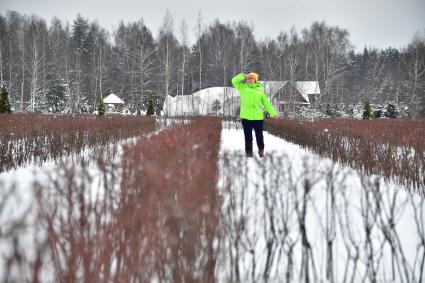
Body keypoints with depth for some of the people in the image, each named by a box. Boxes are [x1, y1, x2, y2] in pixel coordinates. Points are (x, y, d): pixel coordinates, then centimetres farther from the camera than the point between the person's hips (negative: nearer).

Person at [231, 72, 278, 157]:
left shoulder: (260, 90, 11)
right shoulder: (243, 88, 10)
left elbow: (266, 103, 14)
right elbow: (234, 81, 0)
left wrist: (273, 113, 10)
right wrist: (243, 75, -5)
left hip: (258, 117, 1)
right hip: (246, 117, -1)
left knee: (259, 135, 8)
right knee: (248, 136, 1)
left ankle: (261, 150, 26)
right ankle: (248, 152, 11)